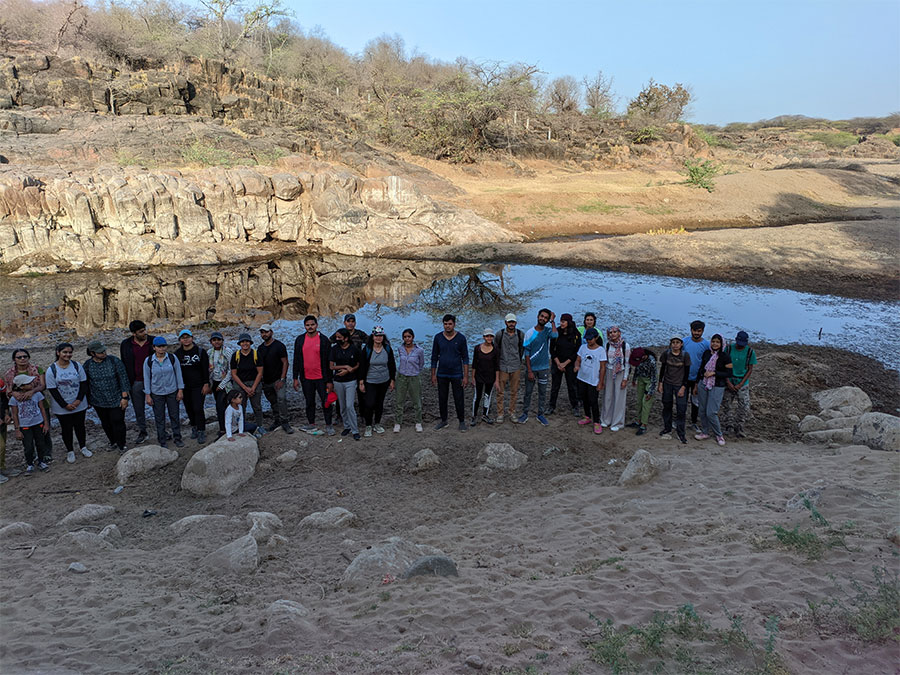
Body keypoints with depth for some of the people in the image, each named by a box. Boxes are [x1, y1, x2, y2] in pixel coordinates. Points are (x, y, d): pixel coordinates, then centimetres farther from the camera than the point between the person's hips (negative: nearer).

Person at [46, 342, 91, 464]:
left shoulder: (77, 366, -2)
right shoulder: (51, 370, -9)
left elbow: (84, 383, -1)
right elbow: (52, 390, -9)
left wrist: (78, 400, -11)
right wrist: (65, 405, -13)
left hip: (79, 405, 2)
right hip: (62, 407, -2)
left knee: (80, 426, 13)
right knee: (66, 429, 8)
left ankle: (83, 448, 29)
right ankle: (70, 452, 22)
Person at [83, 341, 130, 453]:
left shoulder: (114, 361, -10)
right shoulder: (87, 365, -3)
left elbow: (123, 379, -9)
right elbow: (85, 384, 9)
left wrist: (124, 397, -11)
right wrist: (87, 400, 12)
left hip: (116, 400, -3)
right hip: (99, 402, 3)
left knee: (118, 422, -2)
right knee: (106, 423, 15)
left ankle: (121, 445, 14)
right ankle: (112, 441, 36)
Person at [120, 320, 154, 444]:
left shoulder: (153, 341, -5)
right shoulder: (125, 344, -3)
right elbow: (123, 364, 6)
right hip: (136, 382, 1)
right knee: (139, 409, 11)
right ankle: (142, 432, 25)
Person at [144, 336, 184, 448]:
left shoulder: (172, 358, -5)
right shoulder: (148, 361, -6)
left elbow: (178, 374, 1)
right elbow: (147, 378, 0)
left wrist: (180, 390, -1)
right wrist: (148, 395, -1)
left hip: (172, 392, 1)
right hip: (156, 394, 0)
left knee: (175, 415, 7)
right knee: (159, 418, 7)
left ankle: (177, 438, 21)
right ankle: (162, 441, 18)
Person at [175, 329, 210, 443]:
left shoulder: (200, 352, -5)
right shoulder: (177, 353, 5)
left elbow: (206, 369, -5)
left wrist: (206, 384, -9)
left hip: (198, 386, -4)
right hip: (185, 387, 4)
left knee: (198, 408, -10)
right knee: (189, 408, 11)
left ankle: (201, 432, -3)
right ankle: (194, 427, 28)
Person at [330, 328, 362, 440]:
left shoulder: (354, 349, -7)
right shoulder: (335, 349, -2)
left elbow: (358, 365, 1)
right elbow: (331, 366, -3)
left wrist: (348, 370, -14)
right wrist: (345, 366, -14)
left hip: (350, 381, -3)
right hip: (338, 381, 3)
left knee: (349, 406, -10)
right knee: (342, 406, 11)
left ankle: (355, 430, -2)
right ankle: (347, 426, 27)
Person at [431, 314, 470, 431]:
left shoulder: (461, 338, -6)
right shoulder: (438, 337, -1)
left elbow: (465, 358, -3)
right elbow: (434, 357, 6)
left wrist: (466, 376, -8)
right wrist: (433, 374, 2)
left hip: (457, 374, -2)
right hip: (442, 374, 2)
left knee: (459, 399, 3)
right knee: (442, 399, 10)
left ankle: (462, 422, 16)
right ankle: (443, 420, 25)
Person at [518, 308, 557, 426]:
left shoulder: (547, 331, -3)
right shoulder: (530, 333, -8)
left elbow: (555, 335, -29)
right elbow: (527, 353, -7)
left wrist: (552, 321, -18)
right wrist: (529, 371, -11)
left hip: (544, 368, 2)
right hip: (531, 368, -1)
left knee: (542, 393, 11)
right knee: (528, 392, 8)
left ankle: (540, 415, 23)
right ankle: (525, 414, 21)